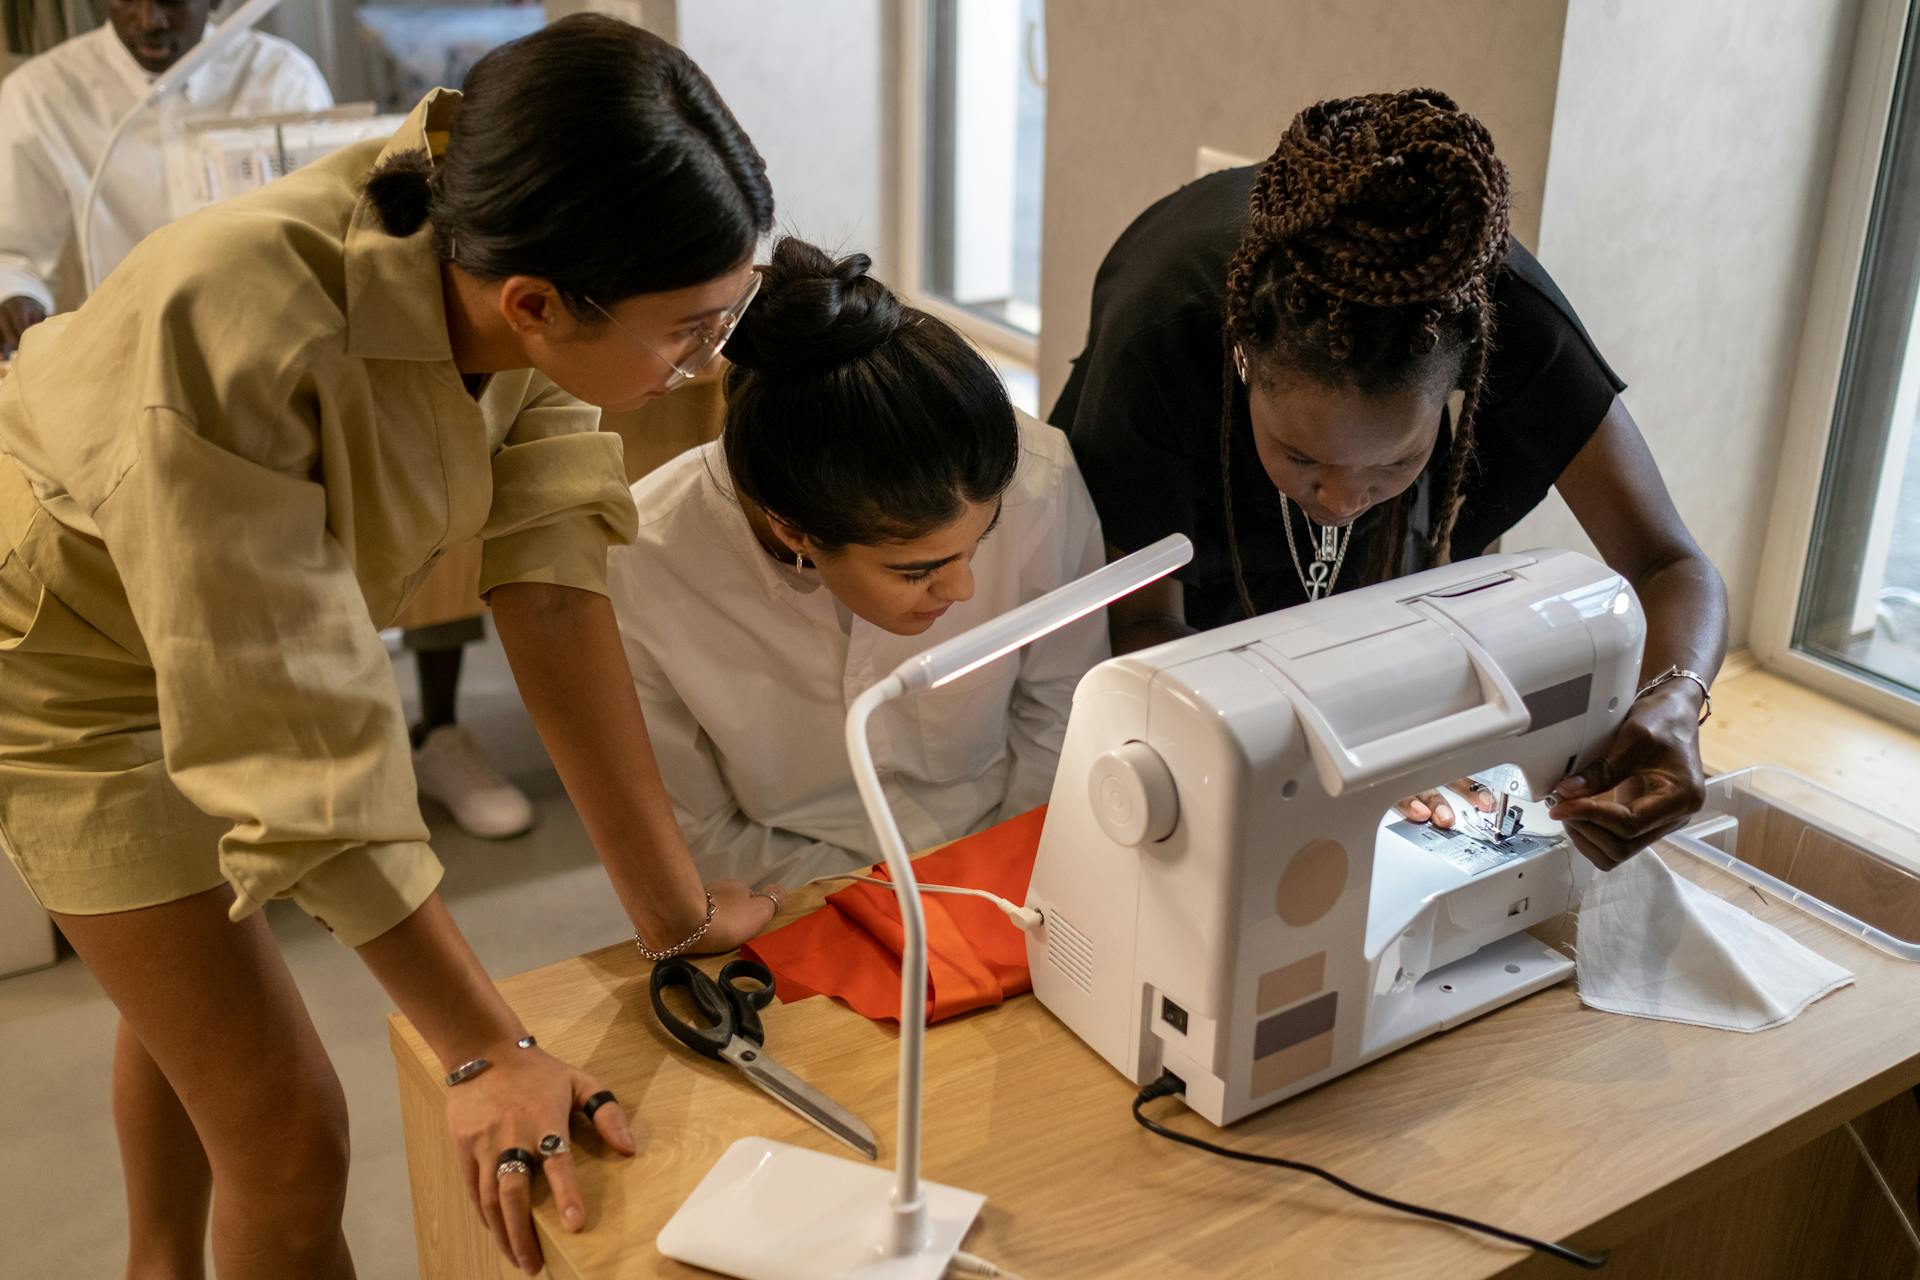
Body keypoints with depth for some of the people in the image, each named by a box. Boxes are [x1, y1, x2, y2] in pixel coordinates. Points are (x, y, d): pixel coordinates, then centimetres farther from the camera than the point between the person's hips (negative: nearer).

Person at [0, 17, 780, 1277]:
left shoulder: (505, 265, -25)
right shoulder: (233, 334, -43)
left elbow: (552, 578, -24)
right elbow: (292, 740, -38)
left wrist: (676, 909, -22)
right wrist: (490, 1053, -33)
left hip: (249, 597, 6)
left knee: (185, 999, 28)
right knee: (287, 1132, -4)